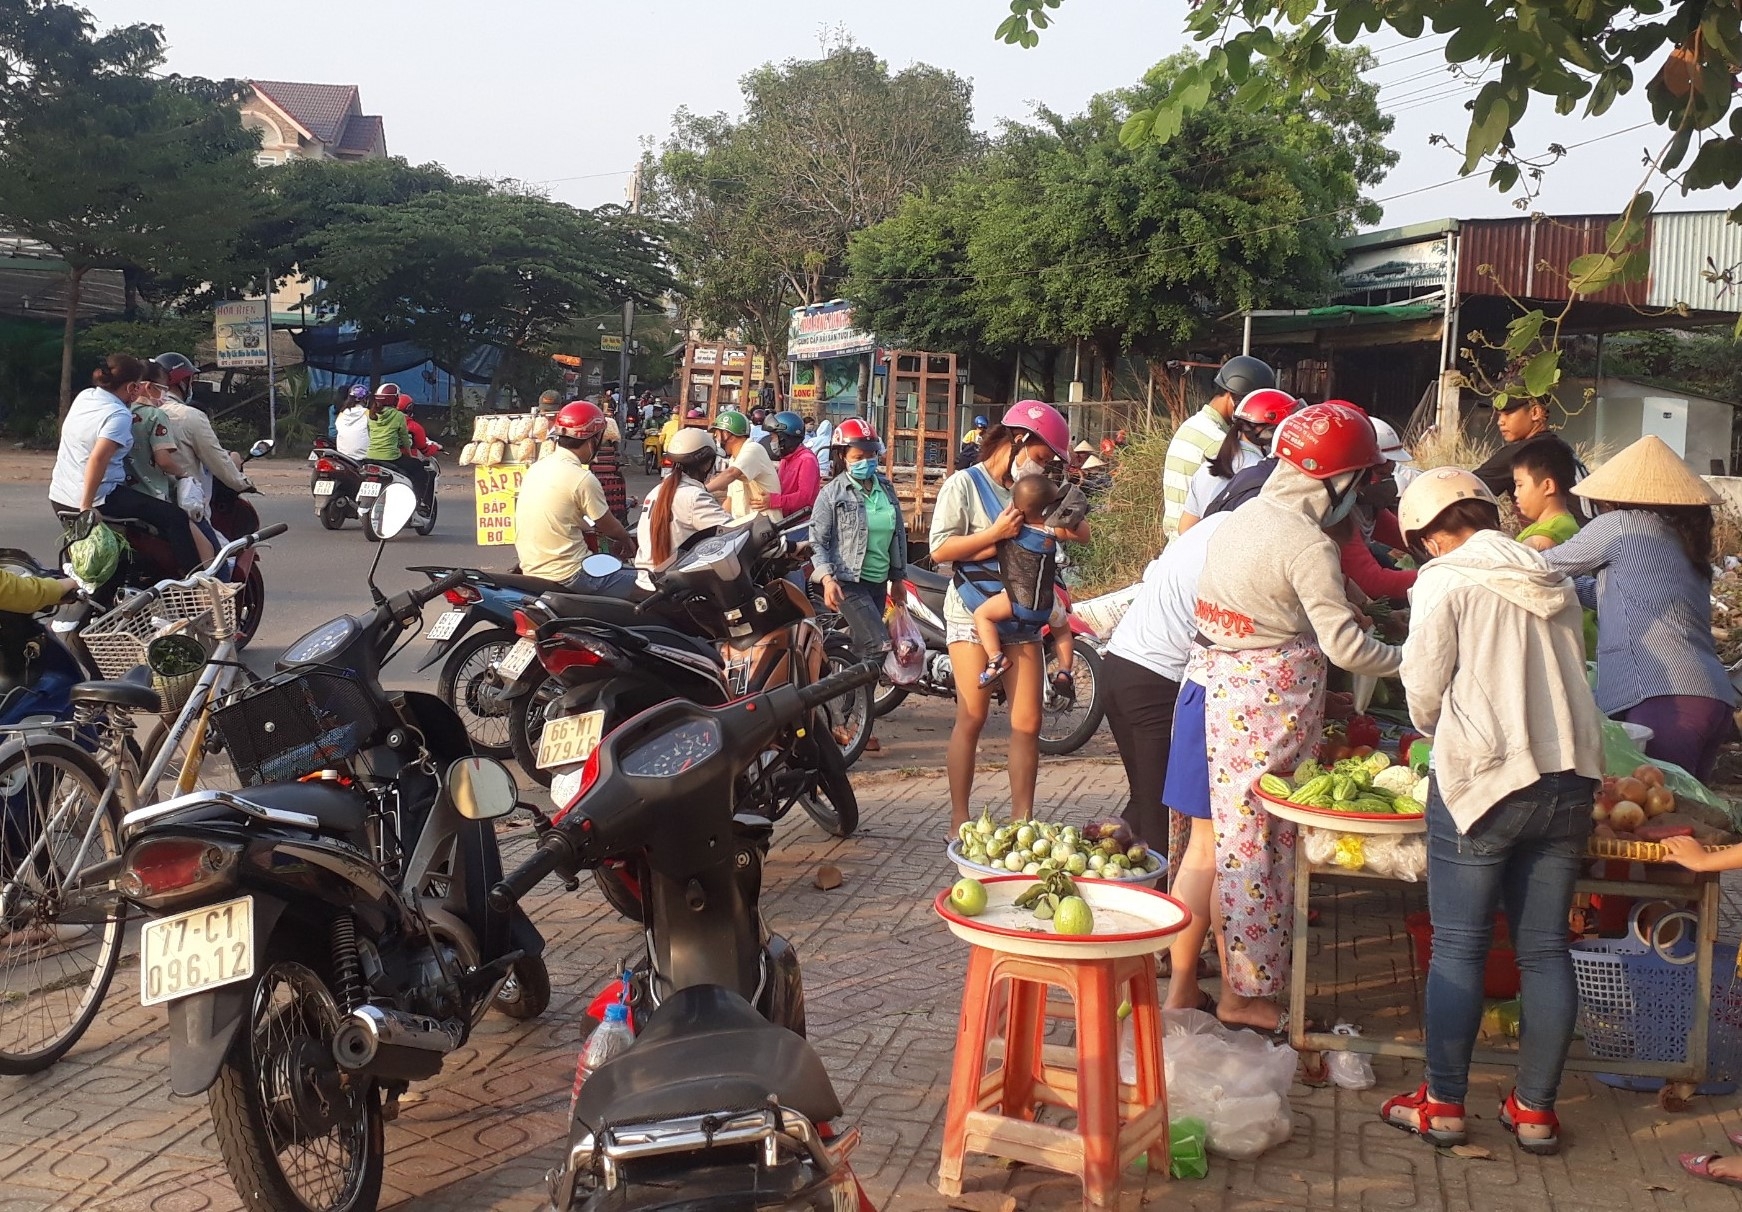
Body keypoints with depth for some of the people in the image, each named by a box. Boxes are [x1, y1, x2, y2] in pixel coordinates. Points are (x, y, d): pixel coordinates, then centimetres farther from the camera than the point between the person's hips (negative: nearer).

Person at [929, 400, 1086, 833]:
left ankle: (1022, 822, 7)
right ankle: (959, 821, 5)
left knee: (1027, 723, 1)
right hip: (973, 614, -5)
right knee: (972, 716, -4)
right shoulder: (965, 484, -3)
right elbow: (940, 549, -11)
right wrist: (996, 534, -19)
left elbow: (1082, 533, 9)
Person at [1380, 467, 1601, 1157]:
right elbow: (1568, 678, 15)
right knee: (1546, 950, 9)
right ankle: (1535, 1109, 14)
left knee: (1458, 946, 4)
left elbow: (1424, 694, -4)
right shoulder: (1552, 582, 12)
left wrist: (1436, 728, 16)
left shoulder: (1446, 581, -5)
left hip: (1483, 779, -5)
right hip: (1569, 778, 5)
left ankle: (1443, 1104, 10)